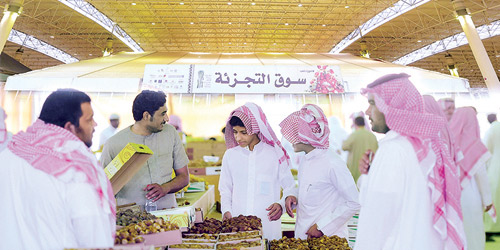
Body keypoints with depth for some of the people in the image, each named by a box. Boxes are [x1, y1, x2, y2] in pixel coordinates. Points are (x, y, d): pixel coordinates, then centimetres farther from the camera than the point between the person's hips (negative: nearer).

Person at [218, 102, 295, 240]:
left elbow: (290, 189, 4)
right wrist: (226, 210, -2)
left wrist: (281, 205, -13)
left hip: (268, 225, -1)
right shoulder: (230, 155, 6)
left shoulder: (275, 154, -1)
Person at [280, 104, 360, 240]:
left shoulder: (333, 164, -18)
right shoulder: (305, 162, 6)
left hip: (328, 238, -7)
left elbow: (354, 202, -16)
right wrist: (293, 197, -2)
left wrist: (322, 227, -16)